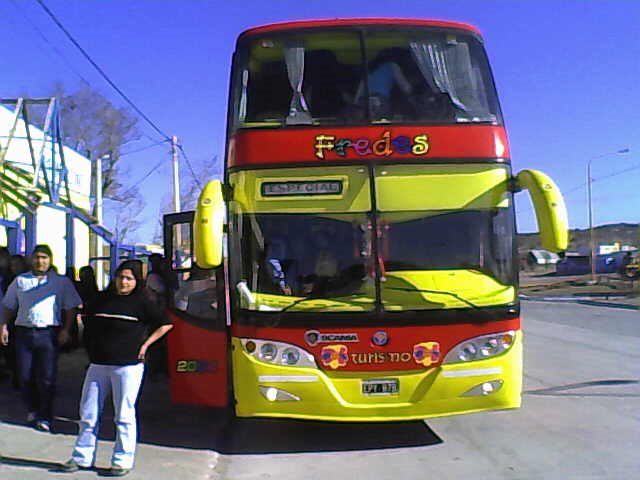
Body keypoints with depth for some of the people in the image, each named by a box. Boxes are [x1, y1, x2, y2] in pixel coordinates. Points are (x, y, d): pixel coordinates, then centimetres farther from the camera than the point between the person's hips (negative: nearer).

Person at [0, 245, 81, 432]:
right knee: (25, 376, 6)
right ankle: (32, 409, 27)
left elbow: (70, 308, 5)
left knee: (46, 378, -4)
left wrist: (65, 330, -5)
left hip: (49, 334, -2)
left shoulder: (62, 282, 6)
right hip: (24, 332, 2)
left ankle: (44, 417, 5)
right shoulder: (20, 281, 12)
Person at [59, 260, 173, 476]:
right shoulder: (103, 299, 10)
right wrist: (92, 351, 12)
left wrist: (145, 344, -3)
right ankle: (81, 457, 20)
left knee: (124, 415, 1)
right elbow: (90, 326, 22)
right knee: (88, 413, 8)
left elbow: (165, 324, 0)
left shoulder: (141, 302, -2)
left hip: (128, 365, -4)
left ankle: (123, 461, 11)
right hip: (98, 365, 5)